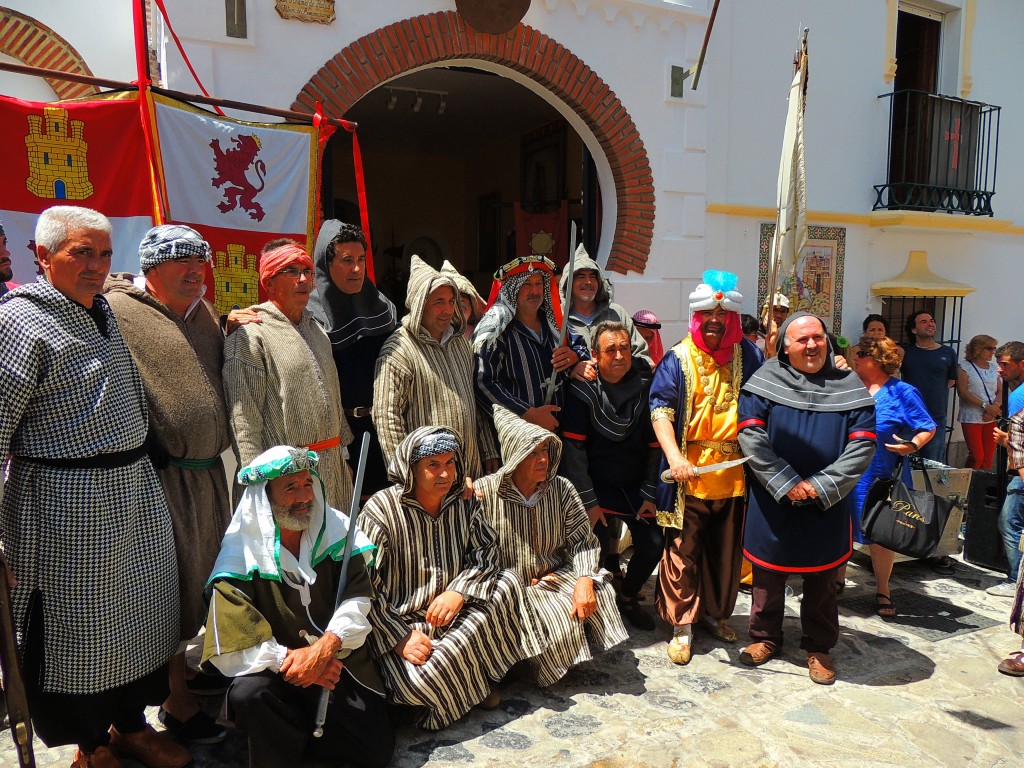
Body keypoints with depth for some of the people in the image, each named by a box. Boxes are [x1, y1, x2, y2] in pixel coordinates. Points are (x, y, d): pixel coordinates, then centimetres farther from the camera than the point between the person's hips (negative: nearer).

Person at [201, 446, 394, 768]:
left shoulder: (338, 532, -5)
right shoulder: (242, 555, -12)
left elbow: (357, 599, -12)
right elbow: (230, 646, -16)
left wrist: (325, 648, -27)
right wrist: (292, 661, -21)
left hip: (339, 660, 3)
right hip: (276, 669, -2)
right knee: (248, 694, -34)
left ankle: (305, 725, 21)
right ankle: (292, 732, -2)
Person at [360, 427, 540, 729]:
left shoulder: (465, 501, -2)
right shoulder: (380, 510, -17)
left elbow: (485, 549, 0)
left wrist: (459, 591, -19)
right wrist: (399, 637, -22)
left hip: (450, 611, 5)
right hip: (400, 622, -5)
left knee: (506, 583, -14)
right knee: (419, 681, -31)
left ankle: (474, 679, -1)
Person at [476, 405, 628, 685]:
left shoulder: (562, 489, -3)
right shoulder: (483, 492, -15)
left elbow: (582, 539, -4)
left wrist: (585, 580, -20)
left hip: (555, 575, 4)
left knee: (599, 592, -20)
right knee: (557, 618, -28)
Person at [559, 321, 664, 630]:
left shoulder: (645, 387, -3)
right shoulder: (582, 391, -12)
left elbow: (655, 445, 2)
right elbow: (573, 449, -14)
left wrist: (650, 493, -2)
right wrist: (587, 501, -16)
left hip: (635, 486, 4)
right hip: (596, 485, -3)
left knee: (653, 544, -1)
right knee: (597, 549, -14)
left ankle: (627, 597, 27)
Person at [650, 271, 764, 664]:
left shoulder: (747, 355, 7)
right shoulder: (679, 358, -1)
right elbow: (660, 409, -7)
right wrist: (674, 456, -20)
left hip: (734, 473, 3)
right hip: (689, 474, -3)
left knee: (726, 550, 15)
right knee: (683, 551, 2)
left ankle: (716, 613, 34)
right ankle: (681, 626, 15)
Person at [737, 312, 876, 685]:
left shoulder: (847, 384, 0)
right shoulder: (765, 381, -4)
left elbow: (862, 444, -4)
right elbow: (751, 436, -9)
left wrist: (821, 486, -13)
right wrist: (787, 483, -14)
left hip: (826, 505, 1)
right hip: (773, 501, -1)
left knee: (822, 579, 13)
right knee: (768, 574, 12)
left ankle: (818, 647, 31)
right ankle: (766, 637, 31)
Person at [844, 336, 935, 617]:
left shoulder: (902, 392, -5)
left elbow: (928, 428, -4)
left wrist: (913, 445, -23)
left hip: (882, 478, -3)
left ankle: (882, 591, 24)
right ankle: (838, 577, 31)